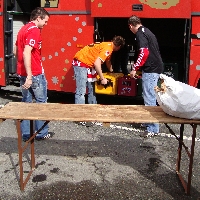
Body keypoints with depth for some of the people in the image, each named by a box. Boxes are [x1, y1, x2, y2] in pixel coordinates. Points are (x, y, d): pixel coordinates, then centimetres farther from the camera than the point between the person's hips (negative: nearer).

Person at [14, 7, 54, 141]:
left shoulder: (23, 29, 14)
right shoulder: (34, 30, -15)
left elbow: (16, 51, 20)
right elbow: (26, 53, -26)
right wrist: (29, 76, -28)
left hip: (22, 72, 9)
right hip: (35, 73, -9)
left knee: (26, 102, 13)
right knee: (41, 102, 6)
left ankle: (26, 134, 18)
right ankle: (42, 133, 13)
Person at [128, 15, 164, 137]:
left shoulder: (140, 34, -10)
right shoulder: (147, 32, 19)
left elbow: (144, 53, -22)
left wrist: (135, 68, -15)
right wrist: (139, 68, 31)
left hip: (150, 70, -10)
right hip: (156, 67, 10)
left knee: (149, 99, -7)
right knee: (150, 97, 18)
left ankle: (153, 129, -4)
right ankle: (149, 123, 29)